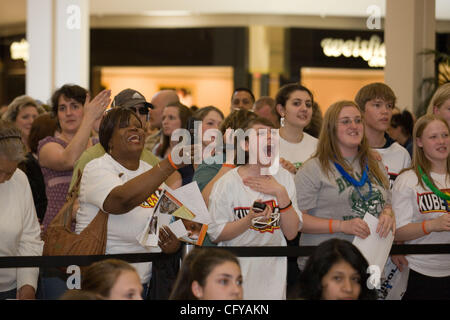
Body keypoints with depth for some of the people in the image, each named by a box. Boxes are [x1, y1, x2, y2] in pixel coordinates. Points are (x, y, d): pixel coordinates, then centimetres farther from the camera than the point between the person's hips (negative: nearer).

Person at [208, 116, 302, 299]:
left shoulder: (283, 177, 1)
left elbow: (291, 233, -3)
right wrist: (250, 220, -23)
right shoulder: (227, 183, -9)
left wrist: (281, 193, -14)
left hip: (273, 272, 3)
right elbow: (215, 235, -10)